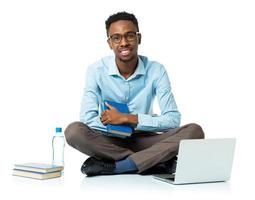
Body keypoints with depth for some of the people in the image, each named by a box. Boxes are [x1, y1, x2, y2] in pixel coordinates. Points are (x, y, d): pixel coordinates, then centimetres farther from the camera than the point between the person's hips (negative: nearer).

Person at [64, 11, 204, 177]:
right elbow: (88, 118, -17)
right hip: (109, 140, 0)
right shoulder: (97, 70, -8)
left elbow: (173, 119, -14)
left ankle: (112, 166, -29)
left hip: (142, 139, 1)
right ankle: (157, 162, -27)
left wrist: (127, 118, -23)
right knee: (74, 131, -31)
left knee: (194, 131, -23)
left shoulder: (156, 70, -7)